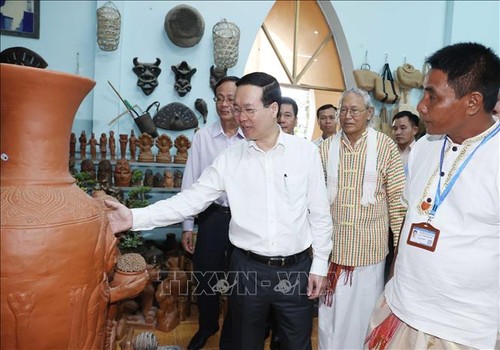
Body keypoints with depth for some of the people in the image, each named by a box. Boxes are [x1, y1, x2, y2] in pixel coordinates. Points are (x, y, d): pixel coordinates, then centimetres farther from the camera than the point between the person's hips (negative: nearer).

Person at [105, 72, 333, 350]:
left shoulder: (306, 152, -6)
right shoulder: (229, 159, -3)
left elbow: (320, 213, -1)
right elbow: (191, 199, -6)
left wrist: (320, 264, 0)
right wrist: (136, 217, -16)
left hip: (296, 269, 0)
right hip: (248, 269, 1)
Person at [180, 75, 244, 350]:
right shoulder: (203, 136, -2)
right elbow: (190, 182, 1)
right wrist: (187, 225, 2)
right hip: (211, 216, 2)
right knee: (204, 277, 16)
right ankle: (206, 327, 45)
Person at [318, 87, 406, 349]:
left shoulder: (385, 146, -5)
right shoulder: (326, 147, 2)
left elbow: (397, 196, -2)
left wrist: (400, 240, -1)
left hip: (370, 246, -1)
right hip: (333, 242, 2)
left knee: (365, 308, 14)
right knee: (331, 307, 13)